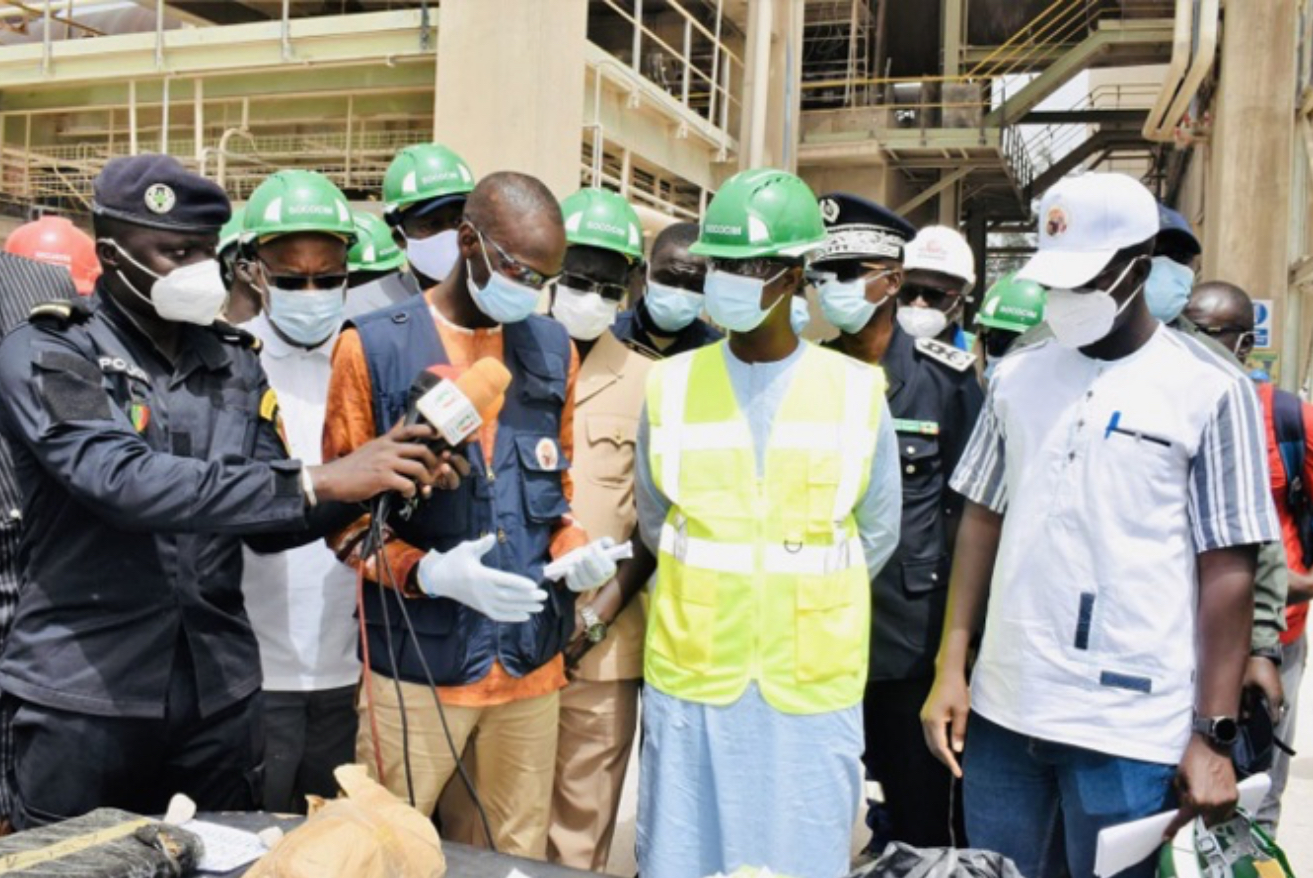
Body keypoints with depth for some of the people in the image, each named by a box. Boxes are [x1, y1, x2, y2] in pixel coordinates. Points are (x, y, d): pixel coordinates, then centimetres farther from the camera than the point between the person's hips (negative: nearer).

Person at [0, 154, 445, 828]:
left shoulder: (233, 360, 7)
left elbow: (267, 521, 6)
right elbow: (128, 482, -26)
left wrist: (375, 482, -12)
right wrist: (319, 481, -31)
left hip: (219, 689, 5)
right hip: (82, 694, -4)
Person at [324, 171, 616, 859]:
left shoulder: (553, 349, 8)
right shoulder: (374, 346, -6)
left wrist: (572, 548, -4)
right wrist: (428, 572, -20)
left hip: (530, 660, 4)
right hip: (417, 662, -3)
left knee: (519, 854, 14)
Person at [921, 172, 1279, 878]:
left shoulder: (1210, 390, -4)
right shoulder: (1016, 375, 6)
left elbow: (1228, 568, -5)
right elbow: (982, 520, 9)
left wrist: (1214, 734, -7)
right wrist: (950, 667, 5)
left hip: (1131, 725, -3)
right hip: (1002, 706, 4)